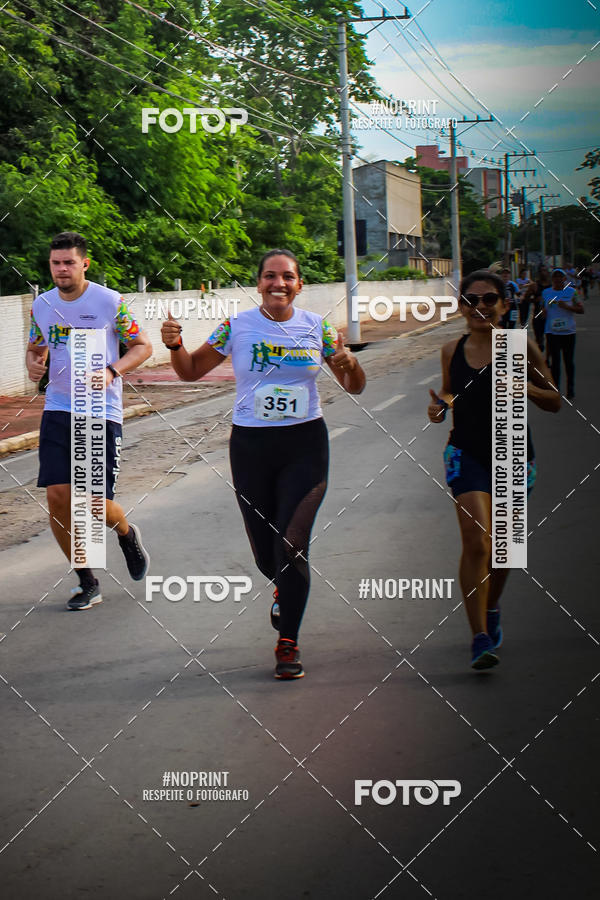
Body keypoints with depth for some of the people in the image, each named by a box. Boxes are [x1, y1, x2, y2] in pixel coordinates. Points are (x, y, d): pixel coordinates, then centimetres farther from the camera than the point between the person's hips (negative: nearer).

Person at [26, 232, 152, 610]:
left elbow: (143, 345, -1)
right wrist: (33, 364, -3)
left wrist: (112, 371, -18)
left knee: (98, 504, -8)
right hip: (58, 409, 4)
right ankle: (88, 583, 10)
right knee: (57, 496, -6)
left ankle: (127, 535, 31)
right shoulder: (42, 305, 6)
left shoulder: (110, 301, -7)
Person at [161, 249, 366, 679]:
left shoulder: (318, 327, 1)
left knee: (291, 544, -12)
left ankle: (288, 643, 3)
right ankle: (286, 587, 45)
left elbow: (354, 387, 8)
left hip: (305, 445, -1)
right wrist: (175, 345, -14)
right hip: (251, 446, 1)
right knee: (266, 552, 6)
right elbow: (191, 371, 7)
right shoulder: (236, 327, -2)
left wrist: (350, 364, -14)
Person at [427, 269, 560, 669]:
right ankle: (481, 637, -15)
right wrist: (440, 406, -4)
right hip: (467, 454, 0)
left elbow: (555, 402, 0)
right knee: (476, 543, -16)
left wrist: (527, 388, -20)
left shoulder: (521, 348, -6)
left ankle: (491, 609, 44)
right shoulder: (452, 351, 2)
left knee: (500, 545, 14)